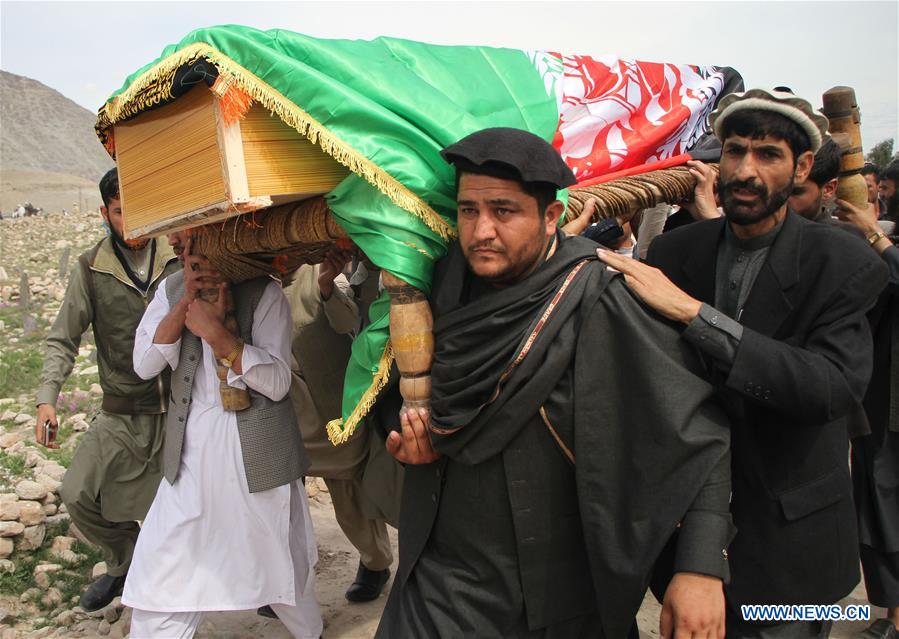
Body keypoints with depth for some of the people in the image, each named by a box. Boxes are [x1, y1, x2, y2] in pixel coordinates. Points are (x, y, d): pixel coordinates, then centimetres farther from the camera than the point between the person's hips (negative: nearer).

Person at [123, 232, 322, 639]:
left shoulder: (263, 292, -8)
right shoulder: (171, 289, 6)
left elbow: (277, 382, -15)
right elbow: (143, 365, -4)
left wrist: (215, 331, -24)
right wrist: (185, 304, -15)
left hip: (256, 455, -3)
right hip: (191, 454, 4)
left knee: (280, 562, 12)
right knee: (160, 579, 4)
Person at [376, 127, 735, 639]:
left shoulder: (600, 304, -17)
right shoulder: (440, 294, -3)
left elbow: (698, 429, -18)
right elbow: (394, 391, 13)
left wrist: (703, 567, -25)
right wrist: (405, 434, -8)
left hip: (572, 593, -2)